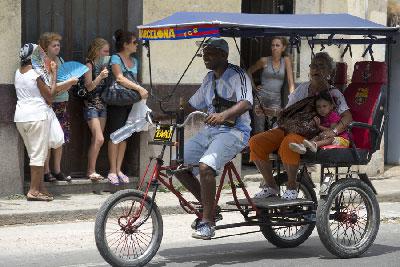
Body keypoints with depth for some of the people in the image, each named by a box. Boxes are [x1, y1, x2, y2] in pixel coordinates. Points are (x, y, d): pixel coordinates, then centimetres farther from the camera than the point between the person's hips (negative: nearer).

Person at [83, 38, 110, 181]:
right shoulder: (89, 65, -8)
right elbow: (89, 87, -13)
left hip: (102, 104, 7)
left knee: (96, 140, 6)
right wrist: (100, 77, -26)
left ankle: (91, 170, 10)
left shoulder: (104, 65, 12)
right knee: (99, 139, -14)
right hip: (91, 105, -7)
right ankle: (91, 171, -7)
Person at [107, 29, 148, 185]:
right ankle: (112, 171, -1)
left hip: (130, 102, 6)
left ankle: (118, 170, 13)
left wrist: (138, 91, 9)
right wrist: (139, 88, -24)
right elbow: (120, 79, -18)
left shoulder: (134, 61, 15)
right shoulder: (116, 58, -7)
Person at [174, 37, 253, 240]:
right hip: (210, 131, 9)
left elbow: (246, 103, -25)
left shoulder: (237, 75, -8)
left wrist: (224, 115, -43)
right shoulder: (209, 78, 18)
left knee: (205, 166, -31)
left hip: (234, 131, -9)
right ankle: (209, 207, 10)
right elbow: (193, 105, 24)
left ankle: (207, 223, -23)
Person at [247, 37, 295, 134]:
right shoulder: (264, 60, 2)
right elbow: (249, 71, 17)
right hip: (261, 96, 0)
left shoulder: (286, 60, 3)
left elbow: (291, 83, 0)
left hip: (276, 99, 0)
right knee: (259, 129, -2)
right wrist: (253, 87, 7)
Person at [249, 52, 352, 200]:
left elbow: (347, 117, -6)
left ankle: (292, 187, -21)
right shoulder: (302, 88, 22)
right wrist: (266, 111, 12)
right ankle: (270, 186, -6)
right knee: (255, 142, -19)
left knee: (288, 143, -41)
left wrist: (334, 131, -24)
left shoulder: (333, 94, 6)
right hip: (288, 128, 6)